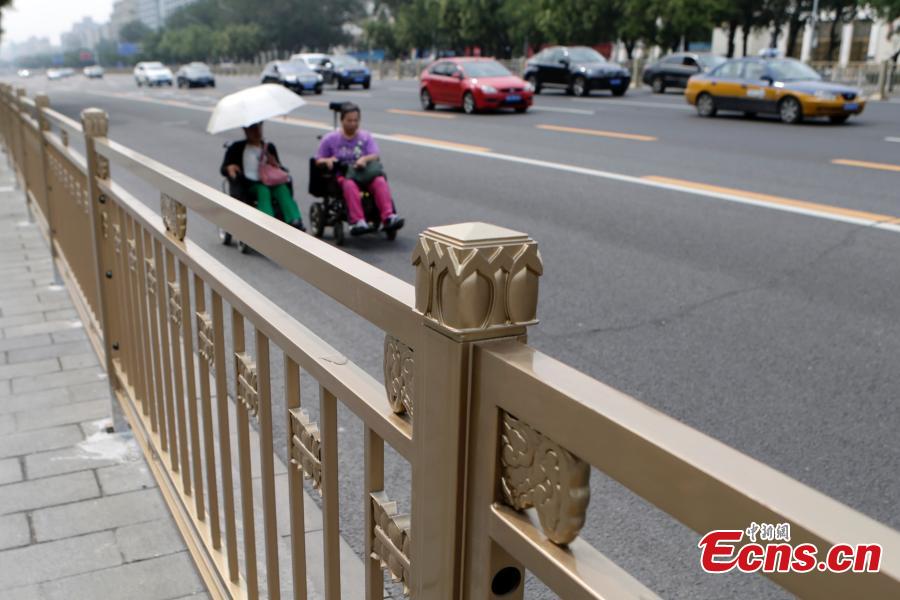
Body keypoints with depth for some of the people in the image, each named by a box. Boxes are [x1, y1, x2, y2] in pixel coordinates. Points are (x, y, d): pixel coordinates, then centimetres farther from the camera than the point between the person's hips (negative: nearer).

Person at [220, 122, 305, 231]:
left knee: (283, 188, -31)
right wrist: (230, 168, -19)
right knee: (263, 190, -36)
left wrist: (275, 164, -5)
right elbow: (223, 168, 6)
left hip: (269, 182, 3)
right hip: (249, 184, -2)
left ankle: (295, 222, -49)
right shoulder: (237, 148, 10)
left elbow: (280, 168, 21)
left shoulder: (269, 147, 20)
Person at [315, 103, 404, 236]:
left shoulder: (366, 136, 15)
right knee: (350, 185, -40)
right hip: (342, 176, -2)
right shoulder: (330, 139, 11)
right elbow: (318, 160, 14)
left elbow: (375, 155, 1)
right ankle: (357, 222, -54)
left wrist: (365, 159, -22)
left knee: (380, 181, -33)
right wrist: (327, 160, -11)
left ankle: (388, 218, -45)